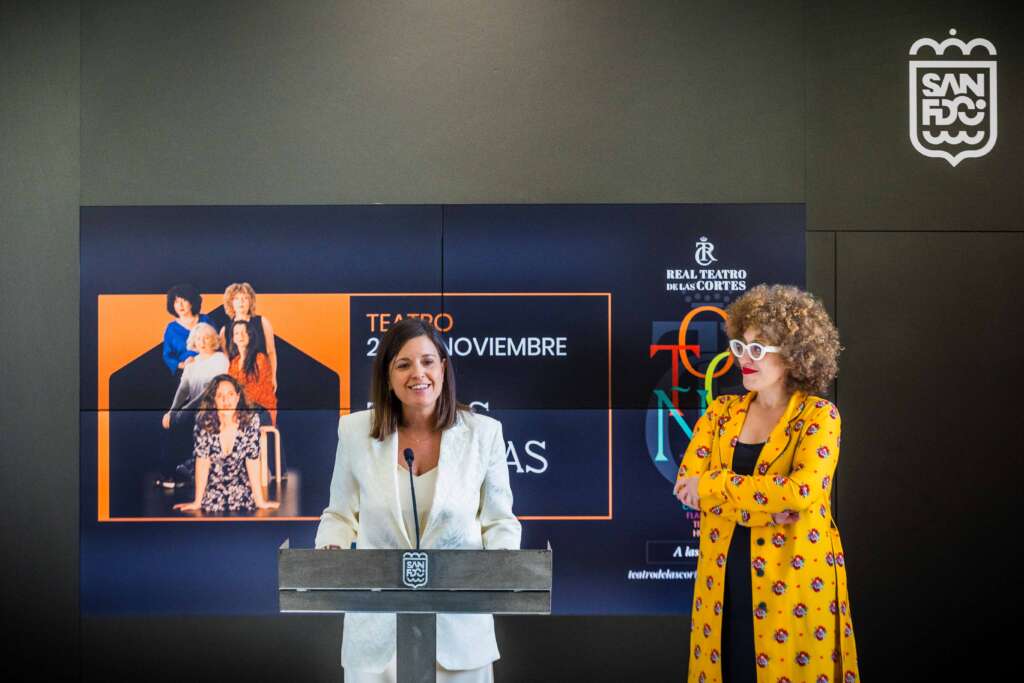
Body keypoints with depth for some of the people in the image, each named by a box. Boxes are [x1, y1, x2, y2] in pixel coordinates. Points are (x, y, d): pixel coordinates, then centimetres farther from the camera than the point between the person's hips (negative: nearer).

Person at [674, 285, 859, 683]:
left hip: (793, 579, -4)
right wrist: (759, 509, -16)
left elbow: (802, 491, -21)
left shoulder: (818, 416, -6)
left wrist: (711, 486, -14)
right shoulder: (722, 411, 7)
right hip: (724, 578, 4)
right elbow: (686, 486, -1)